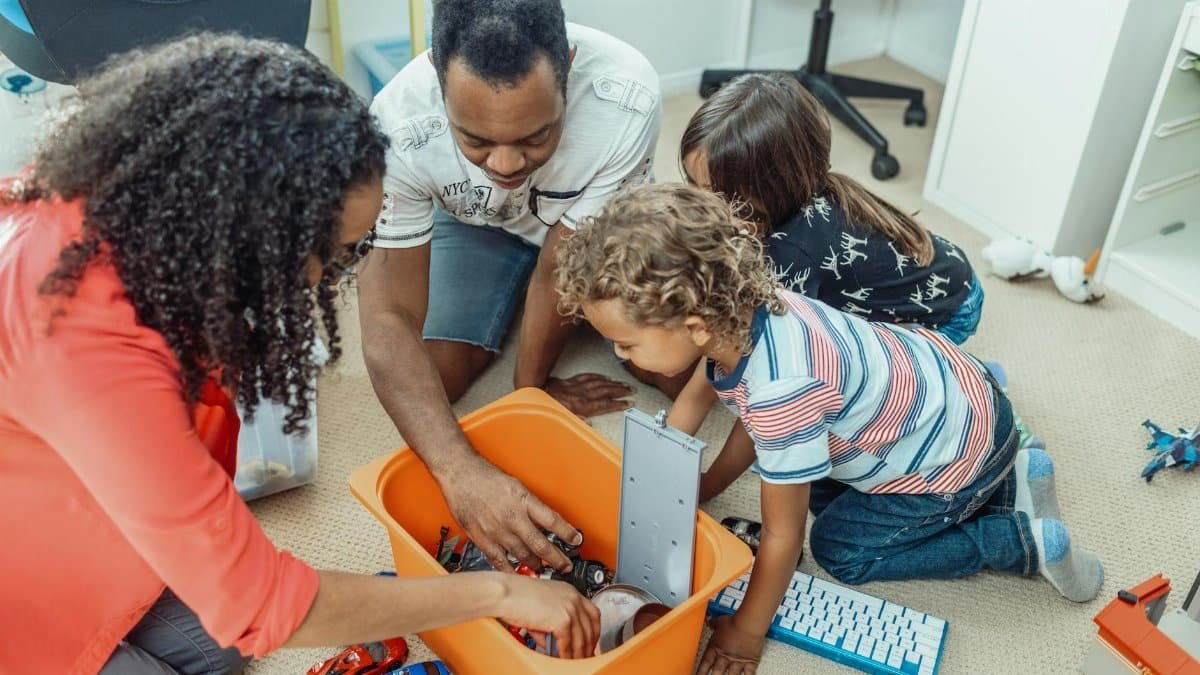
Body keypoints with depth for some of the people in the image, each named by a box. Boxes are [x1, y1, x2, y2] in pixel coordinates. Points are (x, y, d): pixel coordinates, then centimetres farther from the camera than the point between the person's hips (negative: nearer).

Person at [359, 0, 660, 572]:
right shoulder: (399, 126, -38)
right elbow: (388, 318, -37)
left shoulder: (626, 97, -42)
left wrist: (529, 390, -16)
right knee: (429, 382, -14)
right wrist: (461, 472, -51)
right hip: (476, 221, 1)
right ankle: (506, 305, 18)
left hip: (593, 222, 0)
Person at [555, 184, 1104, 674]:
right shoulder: (738, 308, -16)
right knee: (816, 489, 19)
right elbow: (754, 424, 4)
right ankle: (1006, 478, 20)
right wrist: (703, 489, 7)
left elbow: (782, 535, -27)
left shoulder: (782, 391, -41)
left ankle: (1024, 541, 7)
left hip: (961, 449, -8)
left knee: (841, 549, 4)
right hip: (932, 368, 8)